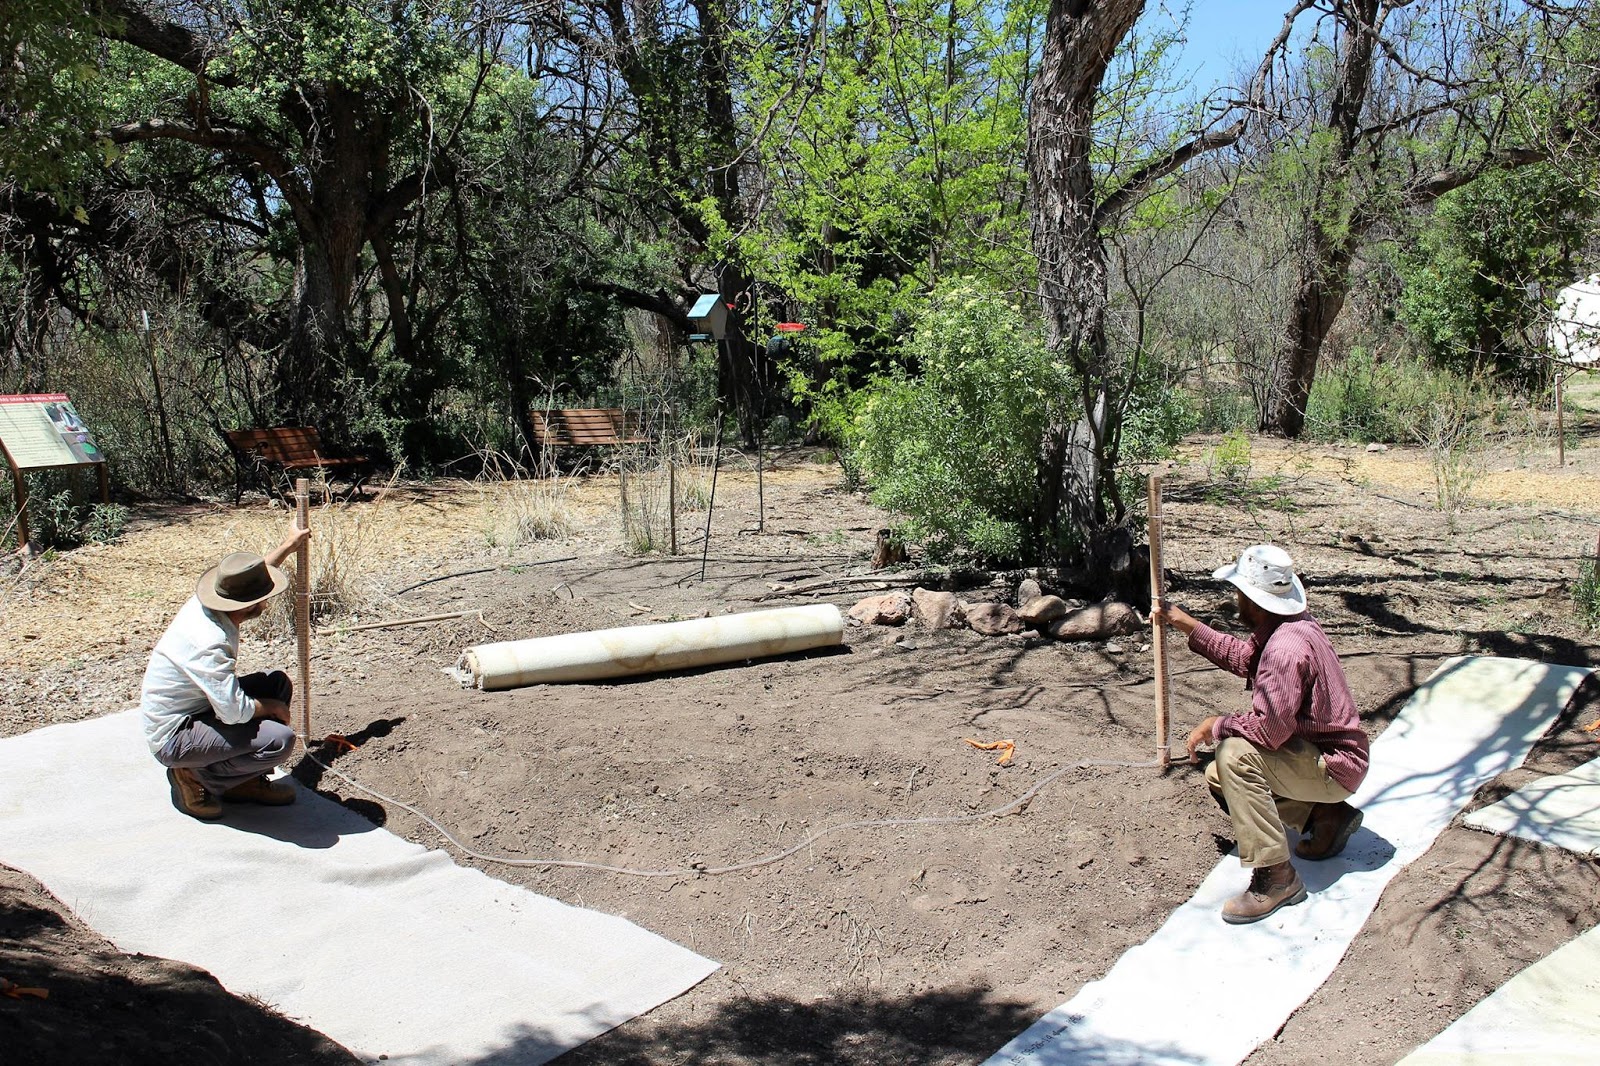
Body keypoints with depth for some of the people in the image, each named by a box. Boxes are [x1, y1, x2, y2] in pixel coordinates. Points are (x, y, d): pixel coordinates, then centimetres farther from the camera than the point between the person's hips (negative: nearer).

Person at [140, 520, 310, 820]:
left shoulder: (206, 604, -5)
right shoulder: (208, 642, -33)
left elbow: (253, 576, 18)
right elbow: (235, 712, -34)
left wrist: (288, 546, 28)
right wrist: (271, 707, -14)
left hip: (196, 708, 10)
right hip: (173, 739, -10)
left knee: (278, 683, 7)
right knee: (280, 740, -27)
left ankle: (247, 780, 9)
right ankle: (197, 778, -3)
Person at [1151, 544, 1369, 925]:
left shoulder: (1286, 649, -31)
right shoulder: (1291, 625, 1)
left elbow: (1269, 729, -34)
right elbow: (1243, 658, 19)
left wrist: (1215, 726, -16)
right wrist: (1185, 624, 15)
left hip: (1334, 766, -10)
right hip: (1319, 749, 10)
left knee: (1236, 754, -30)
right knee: (1219, 778, 12)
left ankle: (1276, 877, -22)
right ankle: (1325, 813, 14)